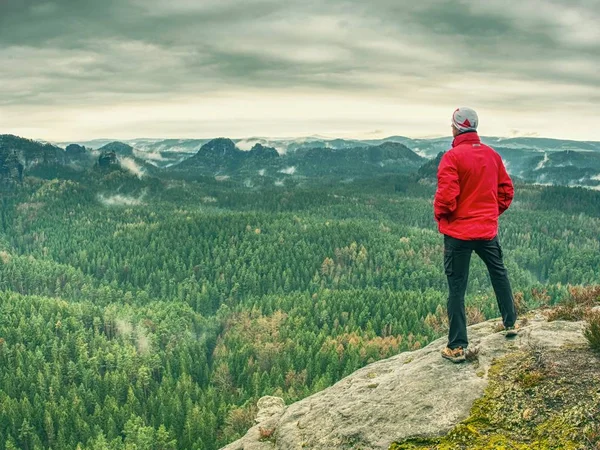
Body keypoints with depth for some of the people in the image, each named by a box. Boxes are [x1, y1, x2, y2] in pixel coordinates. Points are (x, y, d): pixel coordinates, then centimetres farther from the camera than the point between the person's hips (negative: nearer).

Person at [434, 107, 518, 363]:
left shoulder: (452, 157, -15)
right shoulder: (492, 155, 4)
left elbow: (446, 196, -20)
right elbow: (506, 190, 9)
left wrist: (440, 216, -1)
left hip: (458, 232, -5)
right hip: (488, 230, 5)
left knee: (457, 288, 2)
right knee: (499, 274, 27)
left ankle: (457, 347, 5)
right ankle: (510, 323, 38)